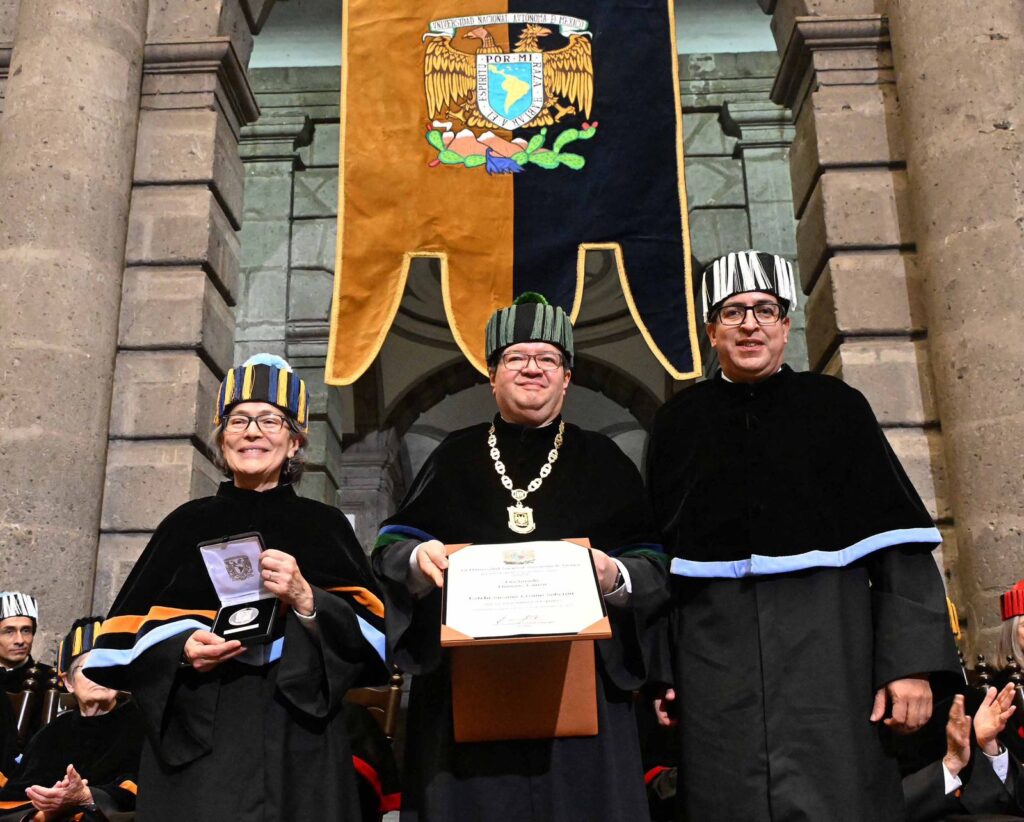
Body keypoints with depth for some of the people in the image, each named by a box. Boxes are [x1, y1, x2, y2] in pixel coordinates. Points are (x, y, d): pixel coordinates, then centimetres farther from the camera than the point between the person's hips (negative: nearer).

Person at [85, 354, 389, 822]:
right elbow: (126, 636, 9)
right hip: (192, 740, 1)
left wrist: (305, 599, -17)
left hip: (298, 739, 0)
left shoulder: (326, 527, 7)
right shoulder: (187, 524, 10)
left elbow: (369, 637, -1)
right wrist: (181, 651, -10)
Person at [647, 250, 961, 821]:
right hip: (714, 658, 1)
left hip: (828, 647, -1)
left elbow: (899, 543, 0)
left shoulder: (837, 406, 6)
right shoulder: (680, 421, 9)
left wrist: (911, 665, -8)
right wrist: (656, 669, 1)